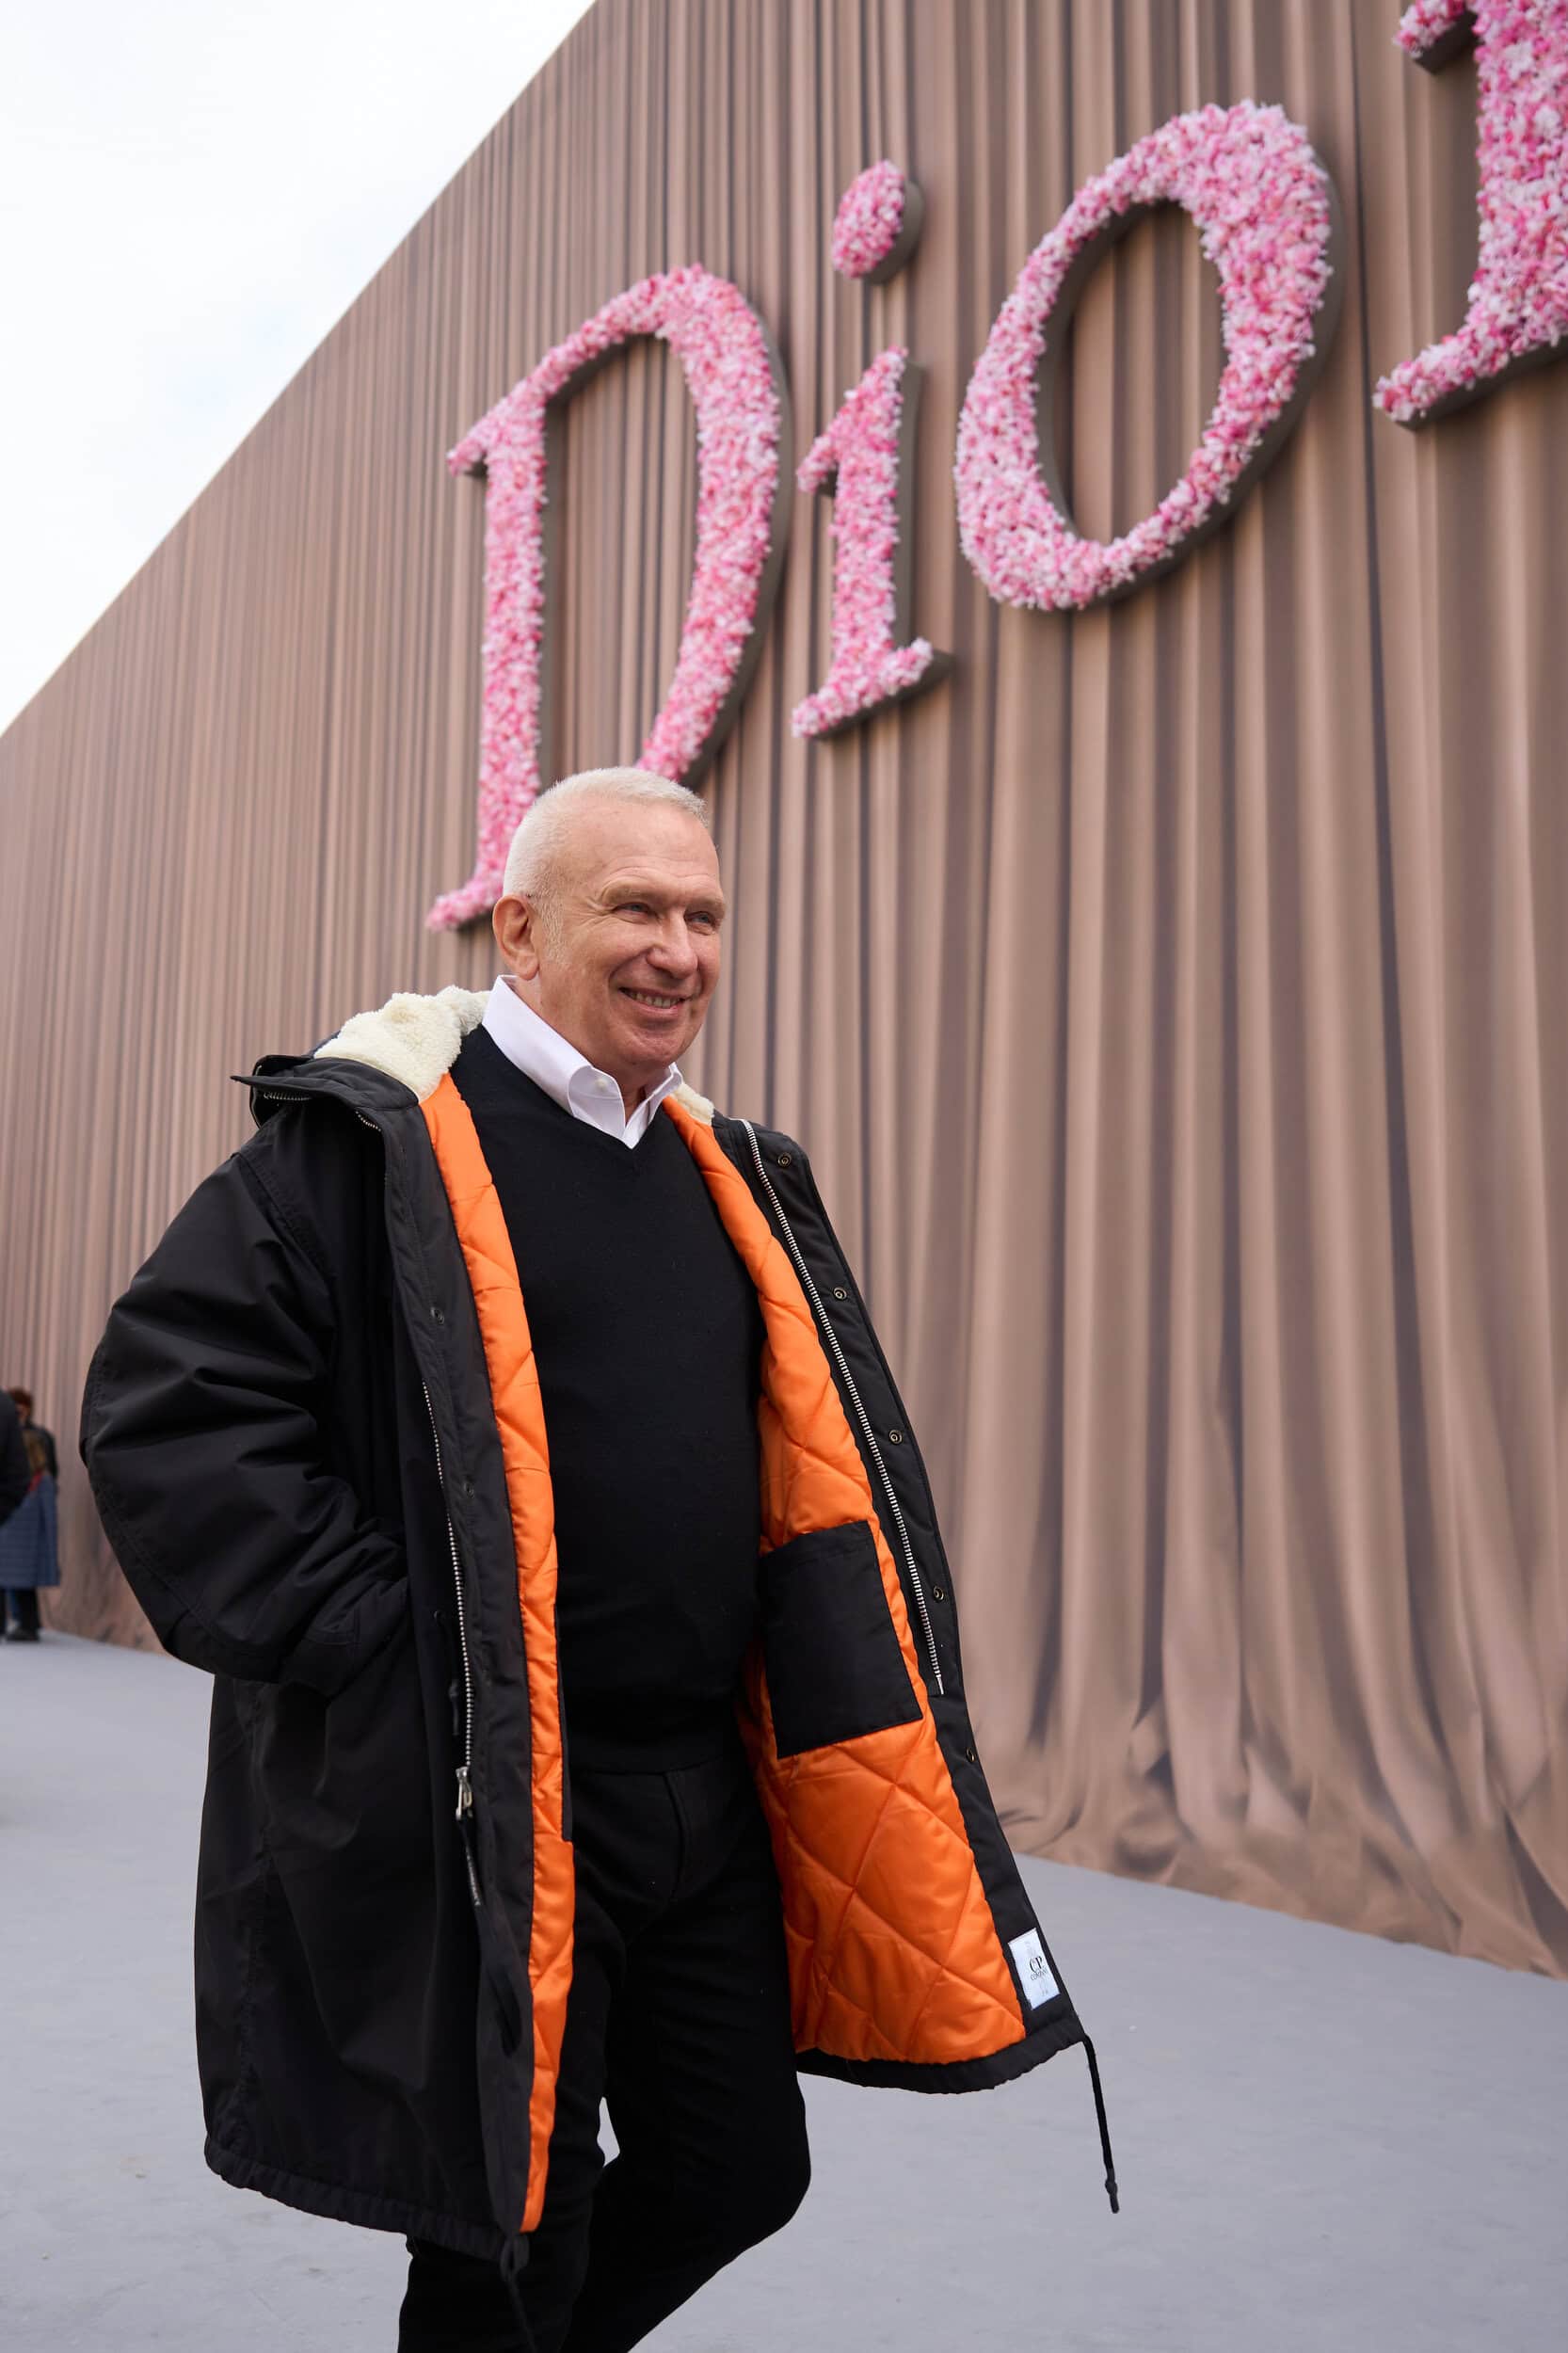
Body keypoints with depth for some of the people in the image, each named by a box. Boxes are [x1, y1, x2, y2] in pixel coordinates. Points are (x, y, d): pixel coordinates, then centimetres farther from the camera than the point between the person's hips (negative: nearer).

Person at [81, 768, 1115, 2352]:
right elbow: (169, 1408, -15)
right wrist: (378, 1642, -18)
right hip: (475, 1808, -6)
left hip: (705, 1794, 7)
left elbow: (826, 1462, 22)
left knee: (739, 2173, 17)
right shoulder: (370, 1144, -9)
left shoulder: (729, 1179, 12)